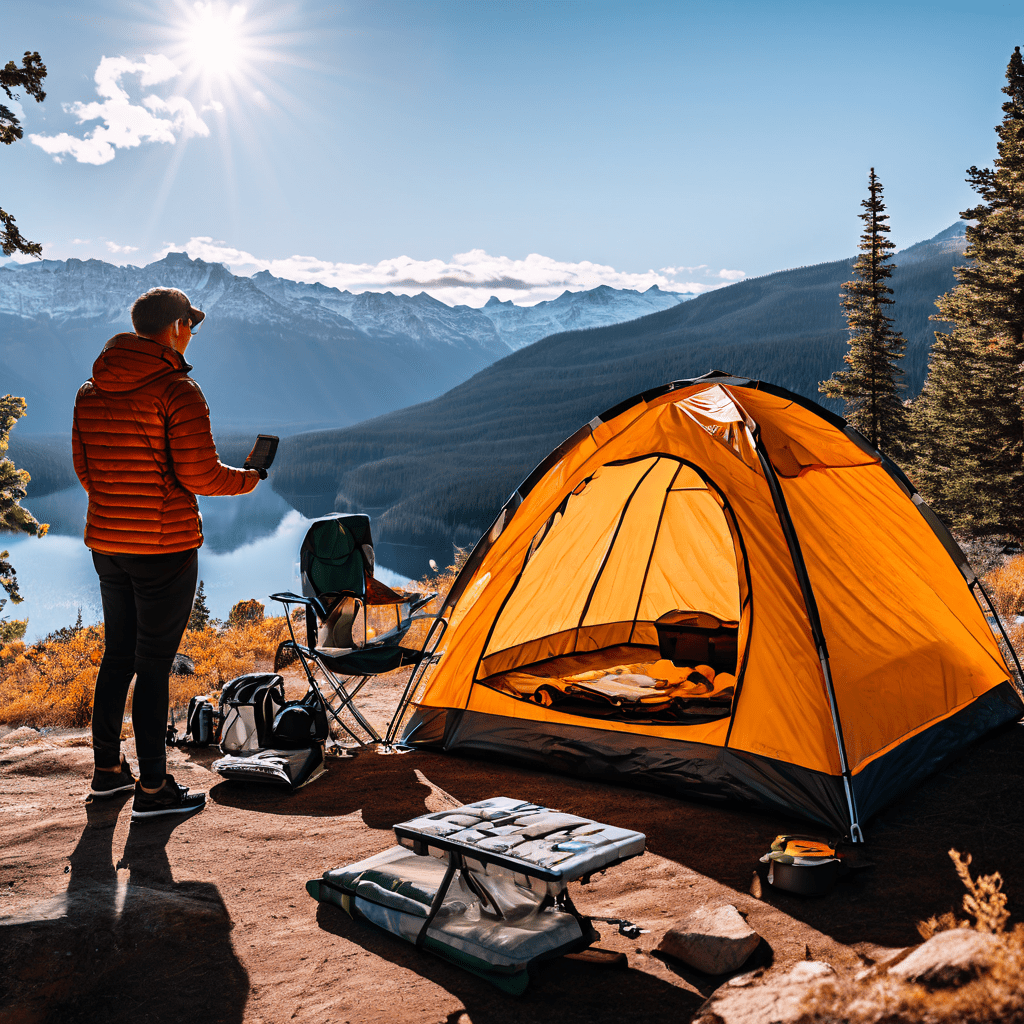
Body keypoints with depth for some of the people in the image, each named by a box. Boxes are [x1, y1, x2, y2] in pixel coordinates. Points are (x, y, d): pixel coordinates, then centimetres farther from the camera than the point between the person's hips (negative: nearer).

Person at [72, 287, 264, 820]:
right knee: (154, 664, 0)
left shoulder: (91, 391, 8)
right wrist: (250, 478, 0)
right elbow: (201, 476, -18)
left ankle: (107, 770, 31)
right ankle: (153, 789, 9)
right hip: (164, 546, -7)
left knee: (118, 655, 19)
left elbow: (84, 468, 14)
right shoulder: (177, 390, -15)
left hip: (105, 542, 8)